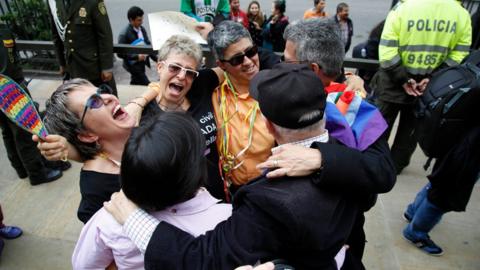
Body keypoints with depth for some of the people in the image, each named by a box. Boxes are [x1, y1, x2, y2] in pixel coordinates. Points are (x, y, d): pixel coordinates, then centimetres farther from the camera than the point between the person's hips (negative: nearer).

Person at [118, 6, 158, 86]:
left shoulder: (142, 29, 1)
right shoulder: (124, 34, -19)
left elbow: (148, 44, 9)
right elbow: (120, 53, -19)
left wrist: (156, 58, -3)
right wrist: (136, 57, -27)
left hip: (142, 63, 7)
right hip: (133, 65, -7)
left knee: (135, 83, 21)